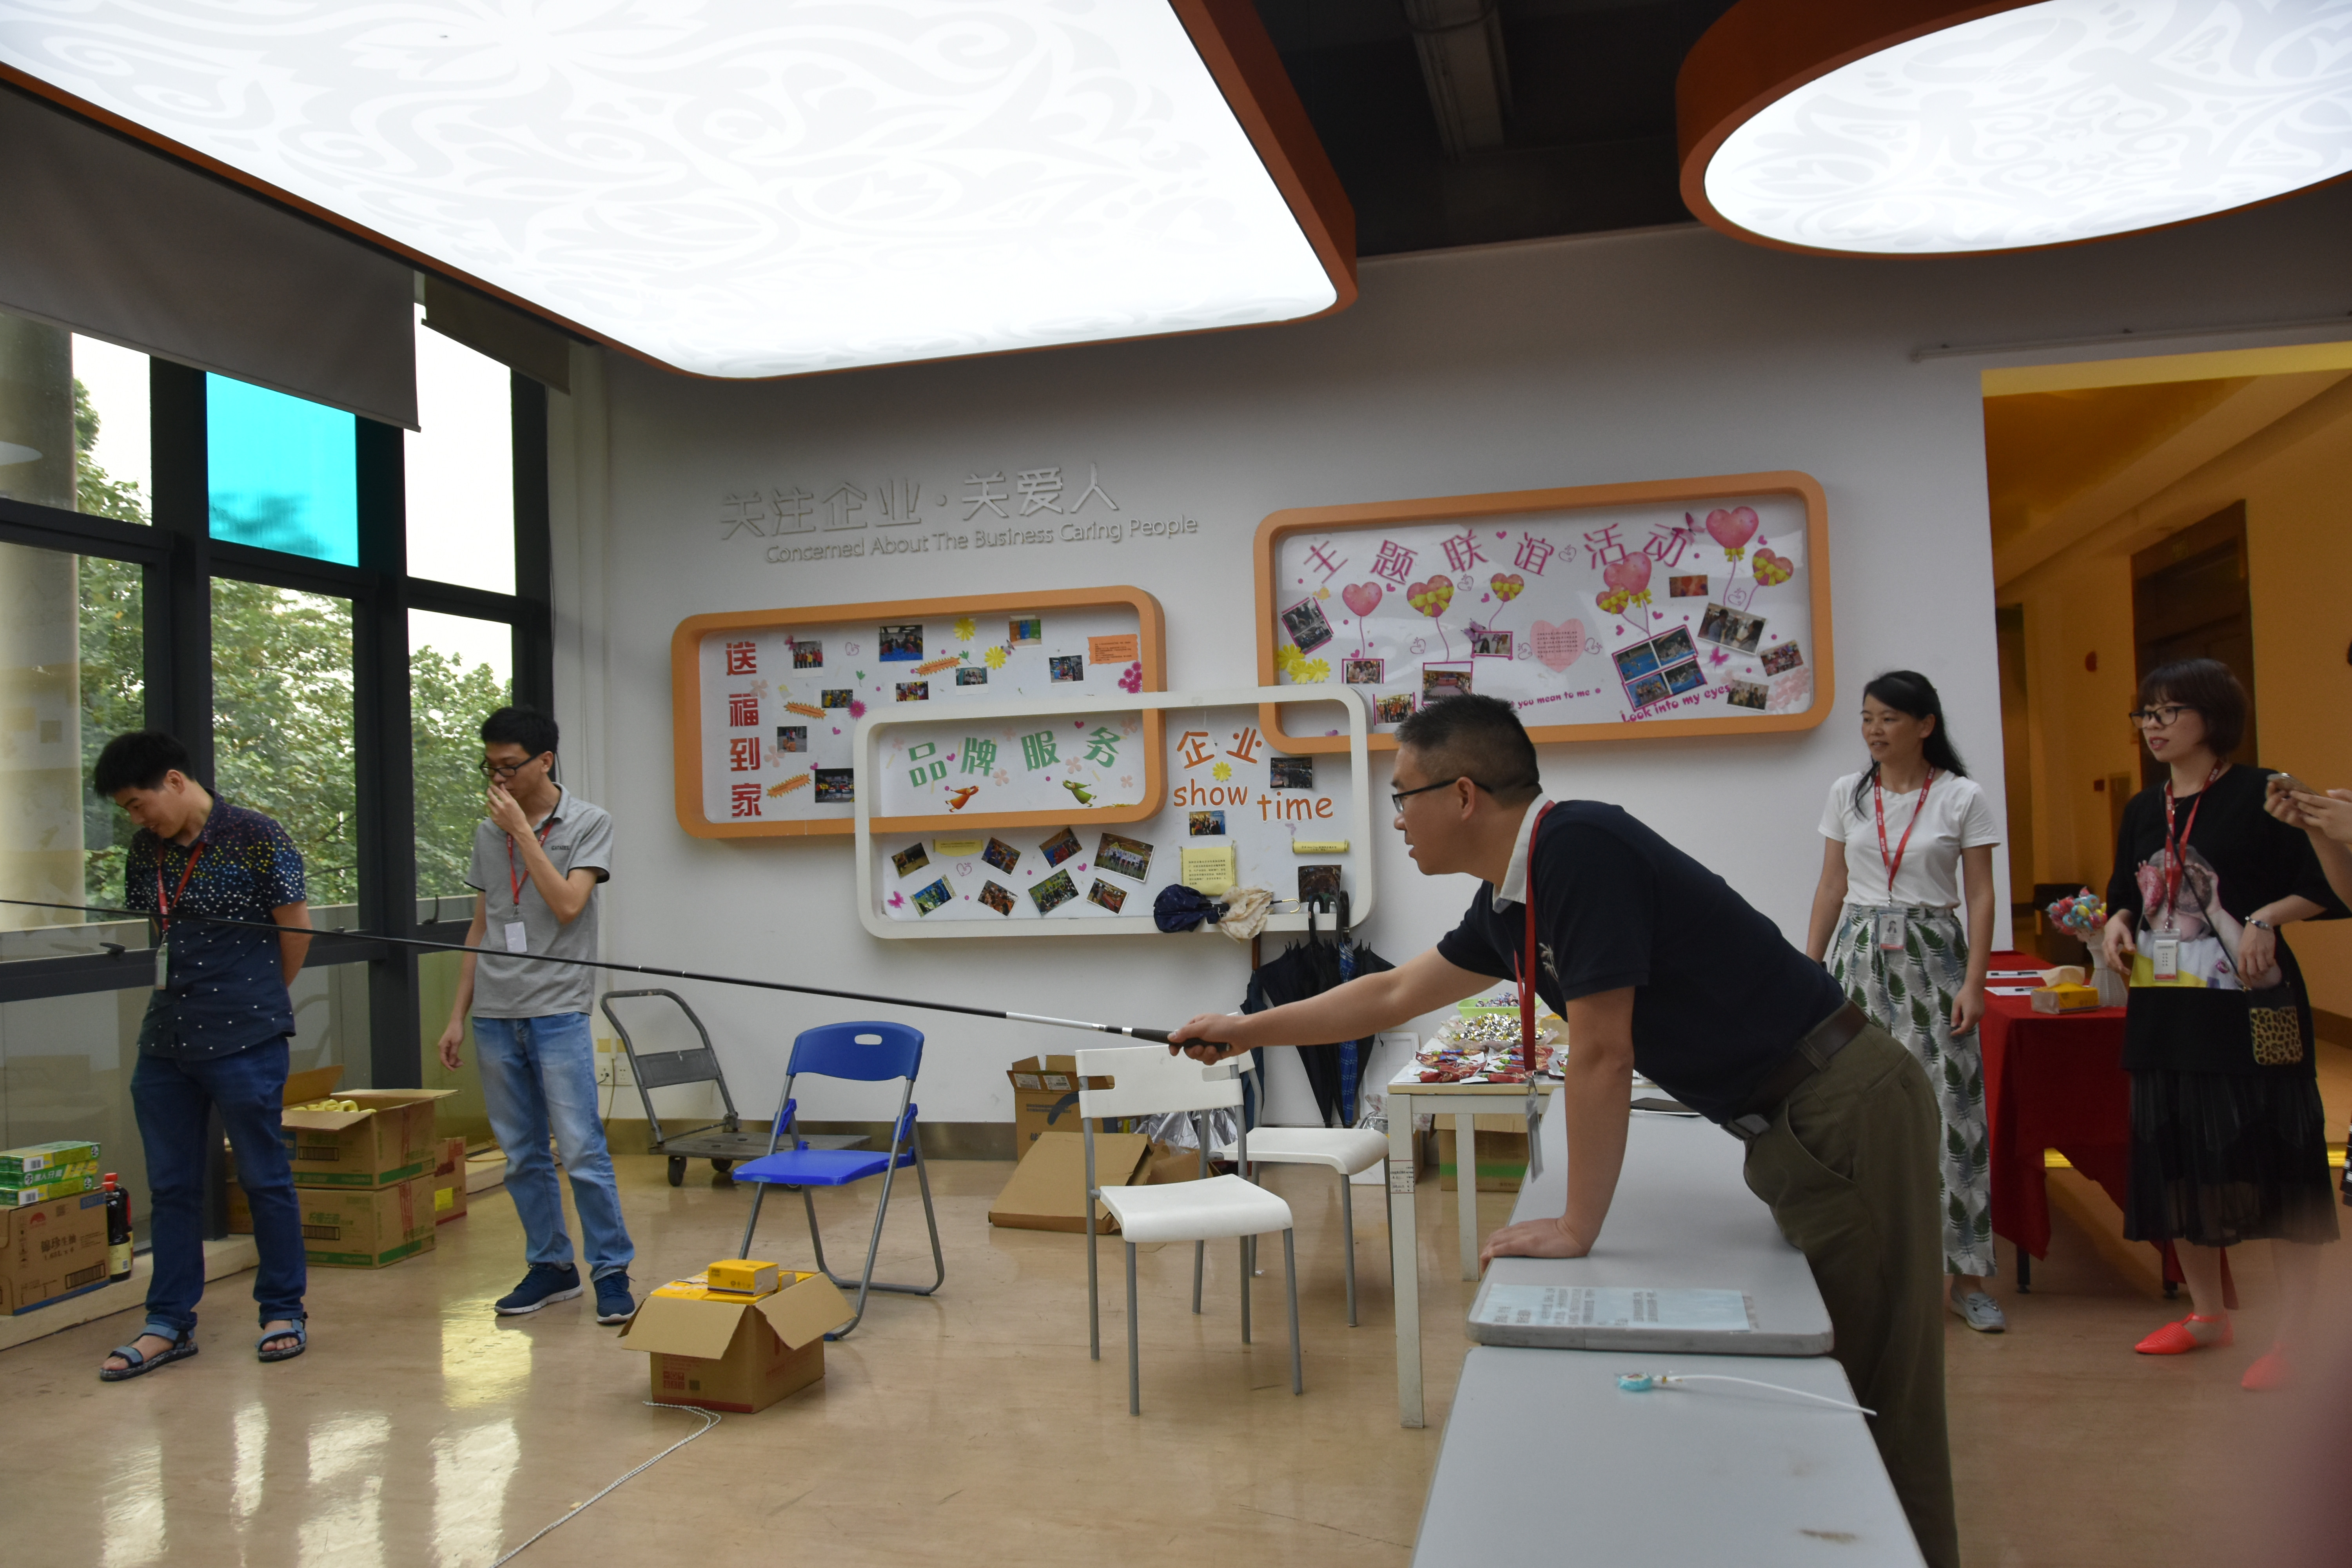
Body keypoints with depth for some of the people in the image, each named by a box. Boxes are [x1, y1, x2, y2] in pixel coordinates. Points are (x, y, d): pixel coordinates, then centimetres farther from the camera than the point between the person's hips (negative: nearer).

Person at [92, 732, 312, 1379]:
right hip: (165, 1040, 6)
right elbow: (150, 930, 19)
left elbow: (297, 925, -5)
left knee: (264, 1177, 4)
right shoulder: (145, 850, 8)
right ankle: (169, 1324, 21)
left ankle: (284, 1312, 17)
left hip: (245, 1040, -6)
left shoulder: (254, 838, -10)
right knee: (171, 1185, 11)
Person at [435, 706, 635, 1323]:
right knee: (522, 1156, 10)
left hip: (558, 1011, -5)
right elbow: (480, 930, 17)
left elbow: (568, 904, -15)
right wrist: (458, 1014, 14)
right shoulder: (488, 834, 13)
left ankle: (612, 1272, 3)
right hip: (495, 1015, 5)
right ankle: (550, 1266, 22)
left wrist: (523, 831, -12)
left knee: (582, 1151, -7)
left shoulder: (589, 824, -2)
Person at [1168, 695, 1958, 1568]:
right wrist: (1247, 1032, 26)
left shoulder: (1580, 848, -23)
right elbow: (1394, 995, 20)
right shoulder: (1510, 903, 6)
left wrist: (1577, 1231, -12)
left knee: (1878, 1399, 1)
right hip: (1790, 1126, 9)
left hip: (1846, 1113, -9)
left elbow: (1602, 1056, -22)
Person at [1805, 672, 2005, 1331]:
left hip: (1931, 956, -2)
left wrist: (1974, 982, -10)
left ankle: (1967, 1276, 6)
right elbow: (1832, 888, 10)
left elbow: (1981, 896, -1)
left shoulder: (1963, 798, -1)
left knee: (1947, 1108, -4)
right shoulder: (1847, 794, 7)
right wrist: (1808, 972, 6)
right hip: (1859, 955, 2)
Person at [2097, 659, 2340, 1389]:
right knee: (2175, 1158, 12)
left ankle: (2293, 1334, 9)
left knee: (2272, 1162, -3)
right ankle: (2207, 1313, 28)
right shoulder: (2142, 811, 11)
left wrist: (2266, 918, -23)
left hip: (2249, 1011, -6)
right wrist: (2117, 923, 1)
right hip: (2164, 1013, 7)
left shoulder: (2262, 795, -7)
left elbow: (2326, 883, -8)